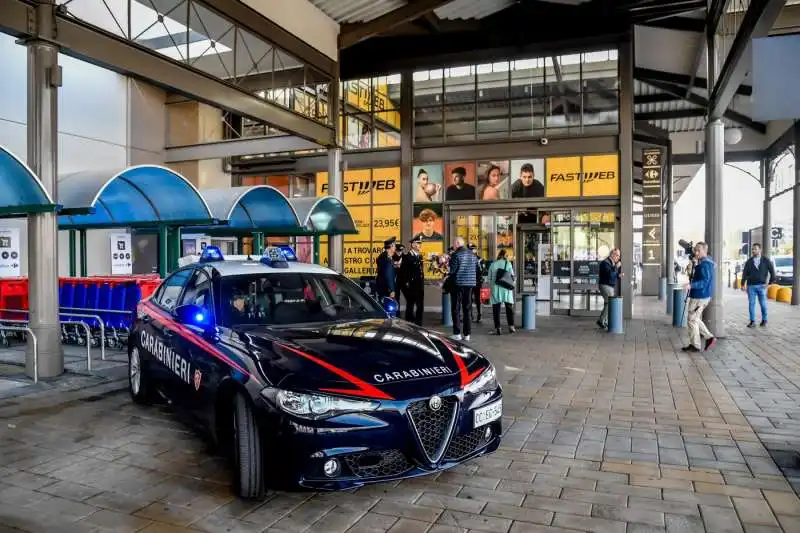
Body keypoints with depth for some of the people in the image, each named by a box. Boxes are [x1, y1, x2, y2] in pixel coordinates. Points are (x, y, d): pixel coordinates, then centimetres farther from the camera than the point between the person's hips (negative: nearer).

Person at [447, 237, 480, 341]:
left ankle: (457, 333, -1)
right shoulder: (472, 255, 10)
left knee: (456, 309, 2)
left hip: (458, 284, -6)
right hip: (470, 284, 6)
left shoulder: (456, 254, -11)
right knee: (467, 309, 11)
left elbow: (452, 270, -14)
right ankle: (467, 334, 11)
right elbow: (477, 269, 13)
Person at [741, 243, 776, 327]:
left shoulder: (766, 260, 3)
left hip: (761, 286, -1)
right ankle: (752, 322, 3)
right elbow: (745, 273, 3)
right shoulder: (749, 261, 5)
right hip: (751, 286, 1)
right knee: (751, 304, -1)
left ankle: (764, 320, 22)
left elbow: (772, 271, 6)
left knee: (763, 304, 5)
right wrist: (743, 284, -6)